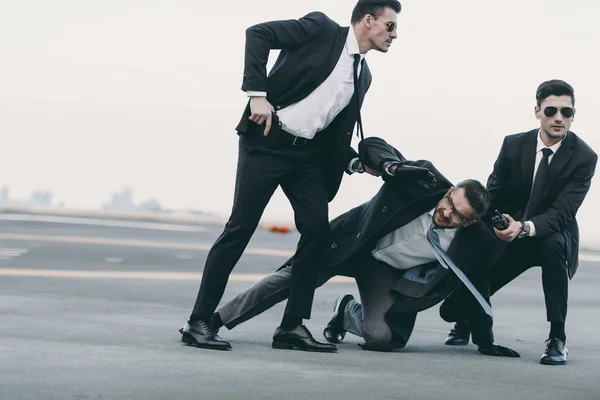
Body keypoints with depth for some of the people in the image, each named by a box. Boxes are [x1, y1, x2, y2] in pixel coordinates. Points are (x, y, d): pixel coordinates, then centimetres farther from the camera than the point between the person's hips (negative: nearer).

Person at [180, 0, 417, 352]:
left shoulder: (363, 75, 16)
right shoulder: (322, 29, -4)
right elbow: (258, 33, -12)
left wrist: (357, 163, 5)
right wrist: (258, 93, -19)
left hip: (307, 153, 7)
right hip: (268, 140, -7)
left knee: (317, 229, -4)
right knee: (241, 227, -8)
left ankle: (293, 324, 5)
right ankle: (199, 322, -3)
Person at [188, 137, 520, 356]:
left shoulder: (473, 245, -21)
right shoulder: (425, 180, -24)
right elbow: (372, 145, -19)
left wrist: (485, 342, -3)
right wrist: (393, 166, -41)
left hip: (389, 273, 1)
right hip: (354, 244, -1)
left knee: (381, 337, -18)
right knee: (294, 277, -9)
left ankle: (348, 313, 19)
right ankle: (215, 320, 0)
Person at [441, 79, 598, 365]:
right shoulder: (514, 145, -8)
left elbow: (562, 212, -26)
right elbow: (492, 196, 0)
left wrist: (525, 228, -43)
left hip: (551, 237, -2)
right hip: (507, 238, 2)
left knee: (553, 245, -41)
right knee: (454, 307, -6)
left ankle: (557, 339, -28)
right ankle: (466, 321, 37)